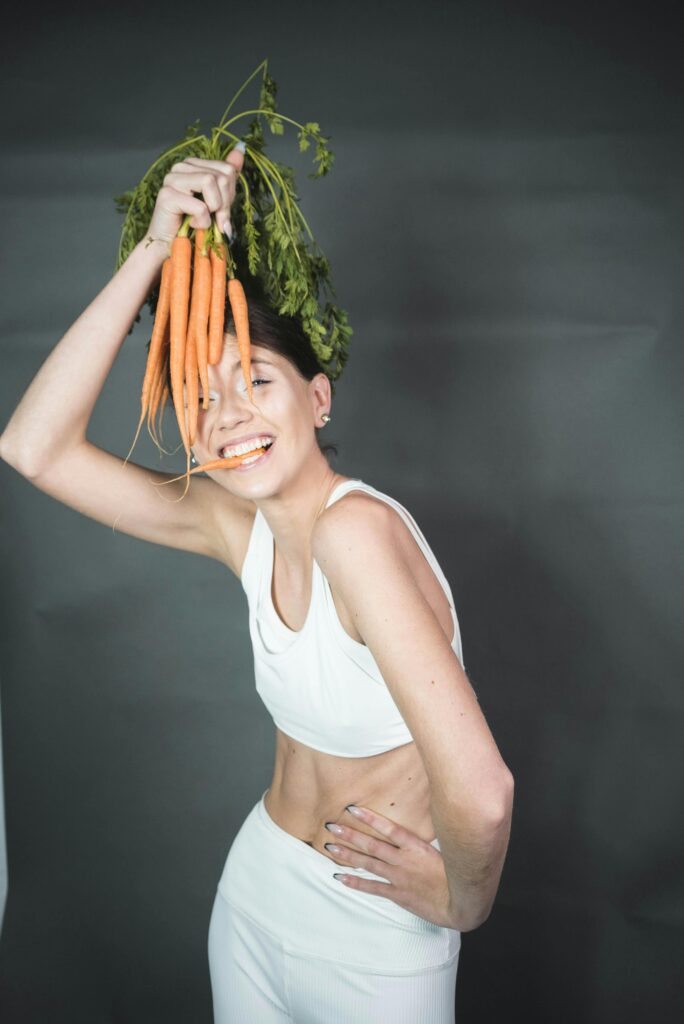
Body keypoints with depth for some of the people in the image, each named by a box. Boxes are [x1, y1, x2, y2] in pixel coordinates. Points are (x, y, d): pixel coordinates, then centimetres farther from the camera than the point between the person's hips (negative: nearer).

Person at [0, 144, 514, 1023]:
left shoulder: (355, 527, -30)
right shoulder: (236, 522, -7)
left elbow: (480, 793, -35)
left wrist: (462, 901, -14)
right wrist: (157, 247, -18)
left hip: (377, 933, -6)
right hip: (256, 888, 6)